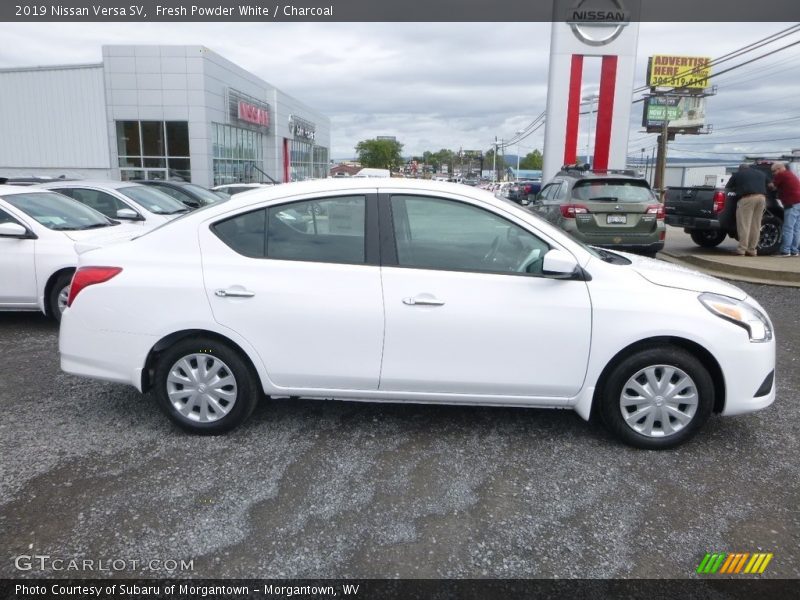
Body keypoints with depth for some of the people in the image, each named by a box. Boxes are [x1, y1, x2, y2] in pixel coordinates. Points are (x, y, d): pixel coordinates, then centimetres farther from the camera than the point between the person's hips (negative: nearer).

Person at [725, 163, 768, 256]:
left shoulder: (737, 174, 17)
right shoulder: (761, 174, 30)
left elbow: (727, 188, 18)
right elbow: (768, 187, 31)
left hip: (747, 198, -5)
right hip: (762, 197, 5)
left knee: (744, 225, -5)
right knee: (756, 226, 9)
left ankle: (741, 249, -9)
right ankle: (752, 250, 10)